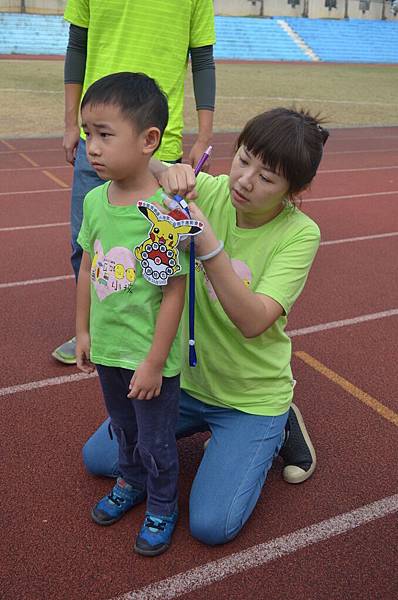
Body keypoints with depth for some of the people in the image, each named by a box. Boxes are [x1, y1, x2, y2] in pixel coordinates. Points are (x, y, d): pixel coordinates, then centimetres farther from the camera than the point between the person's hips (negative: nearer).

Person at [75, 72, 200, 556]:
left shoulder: (166, 212, -25)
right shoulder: (94, 200, -6)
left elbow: (173, 293, -21)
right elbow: (87, 268, 6)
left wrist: (154, 363, -16)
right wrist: (83, 331, 10)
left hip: (151, 356, -6)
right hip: (107, 347, 6)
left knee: (156, 442, 14)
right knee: (122, 428, 28)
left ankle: (161, 507, 41)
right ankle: (131, 483, 54)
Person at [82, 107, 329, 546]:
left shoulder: (299, 234, -20)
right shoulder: (209, 192, -12)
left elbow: (253, 322, -31)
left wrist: (209, 245, -43)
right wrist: (166, 171, -36)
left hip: (252, 395, -4)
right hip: (187, 377, 5)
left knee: (211, 526, -12)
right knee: (98, 459, 9)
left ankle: (277, 430, 11)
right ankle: (205, 423, 23)